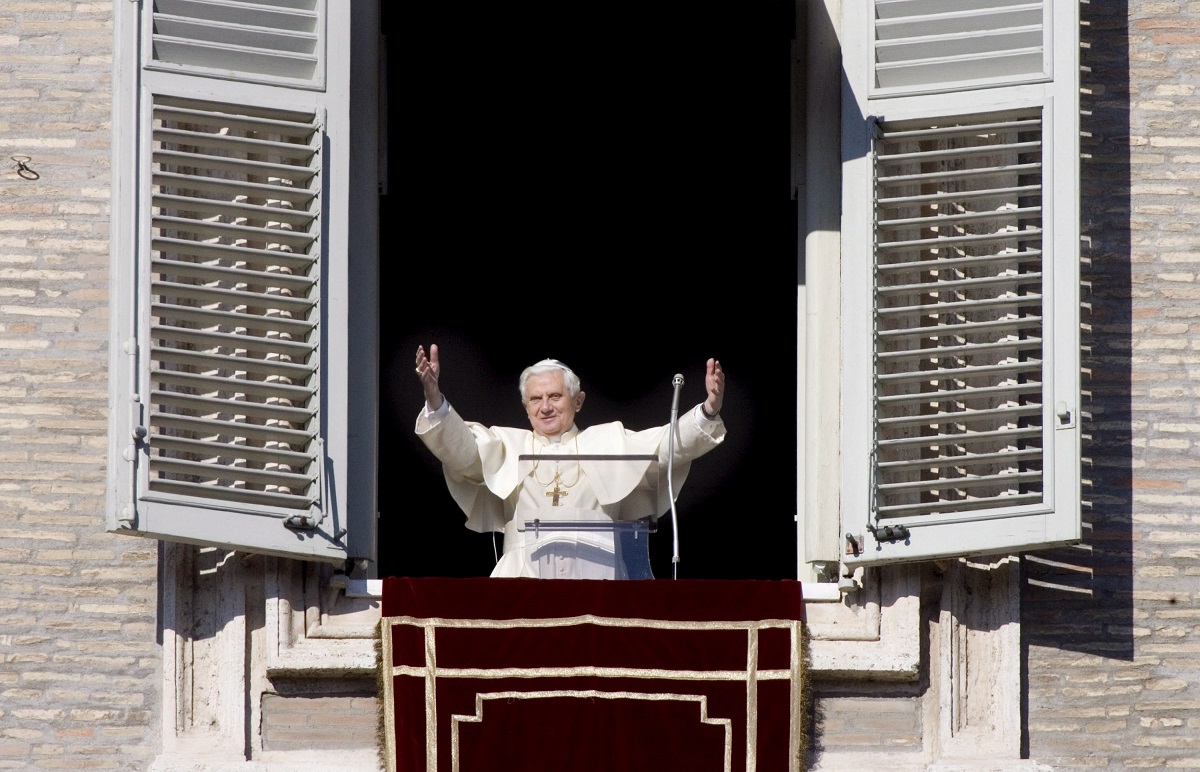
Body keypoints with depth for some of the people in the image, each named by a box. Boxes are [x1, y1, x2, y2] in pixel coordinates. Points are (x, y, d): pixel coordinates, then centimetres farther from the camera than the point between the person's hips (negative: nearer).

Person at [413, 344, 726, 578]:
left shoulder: (607, 442, 20)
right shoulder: (509, 445, 21)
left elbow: (670, 443, 10)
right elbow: (459, 447, 6)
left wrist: (709, 411, -8)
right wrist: (434, 398, -11)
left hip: (597, 571, 0)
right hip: (527, 573, 0)